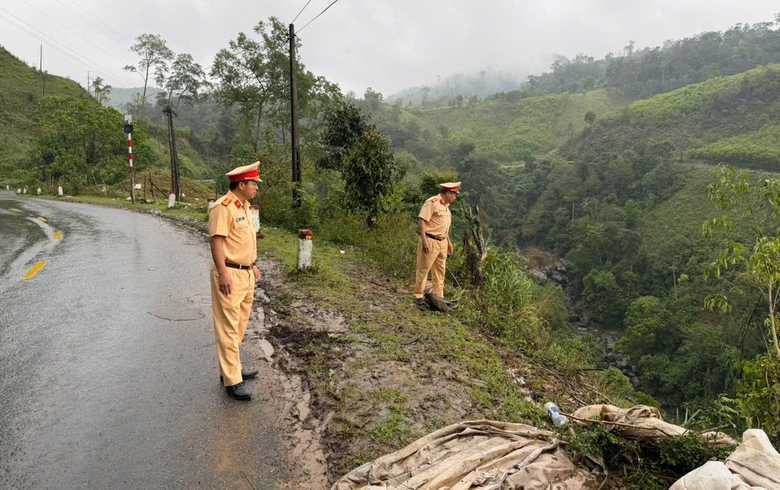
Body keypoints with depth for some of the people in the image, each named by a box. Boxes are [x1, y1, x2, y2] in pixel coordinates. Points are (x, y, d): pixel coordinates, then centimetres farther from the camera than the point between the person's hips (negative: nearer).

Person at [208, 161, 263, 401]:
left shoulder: (244, 206, 14)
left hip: (246, 274, 10)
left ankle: (232, 368, 30)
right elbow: (216, 241, -20)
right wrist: (223, 273, -24)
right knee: (228, 329, -3)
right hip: (230, 275, -10)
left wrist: (252, 265, 22)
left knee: (239, 327, 17)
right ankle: (232, 381, 3)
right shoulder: (223, 206, -15)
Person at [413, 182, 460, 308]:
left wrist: (449, 242, 21)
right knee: (423, 269, -1)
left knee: (440, 271, 13)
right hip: (430, 241, -9)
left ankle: (439, 296, 21)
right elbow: (421, 220, -17)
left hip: (442, 242, 9)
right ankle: (418, 296, 7)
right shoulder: (432, 202, -12)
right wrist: (424, 241, -22)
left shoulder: (445, 205, 16)